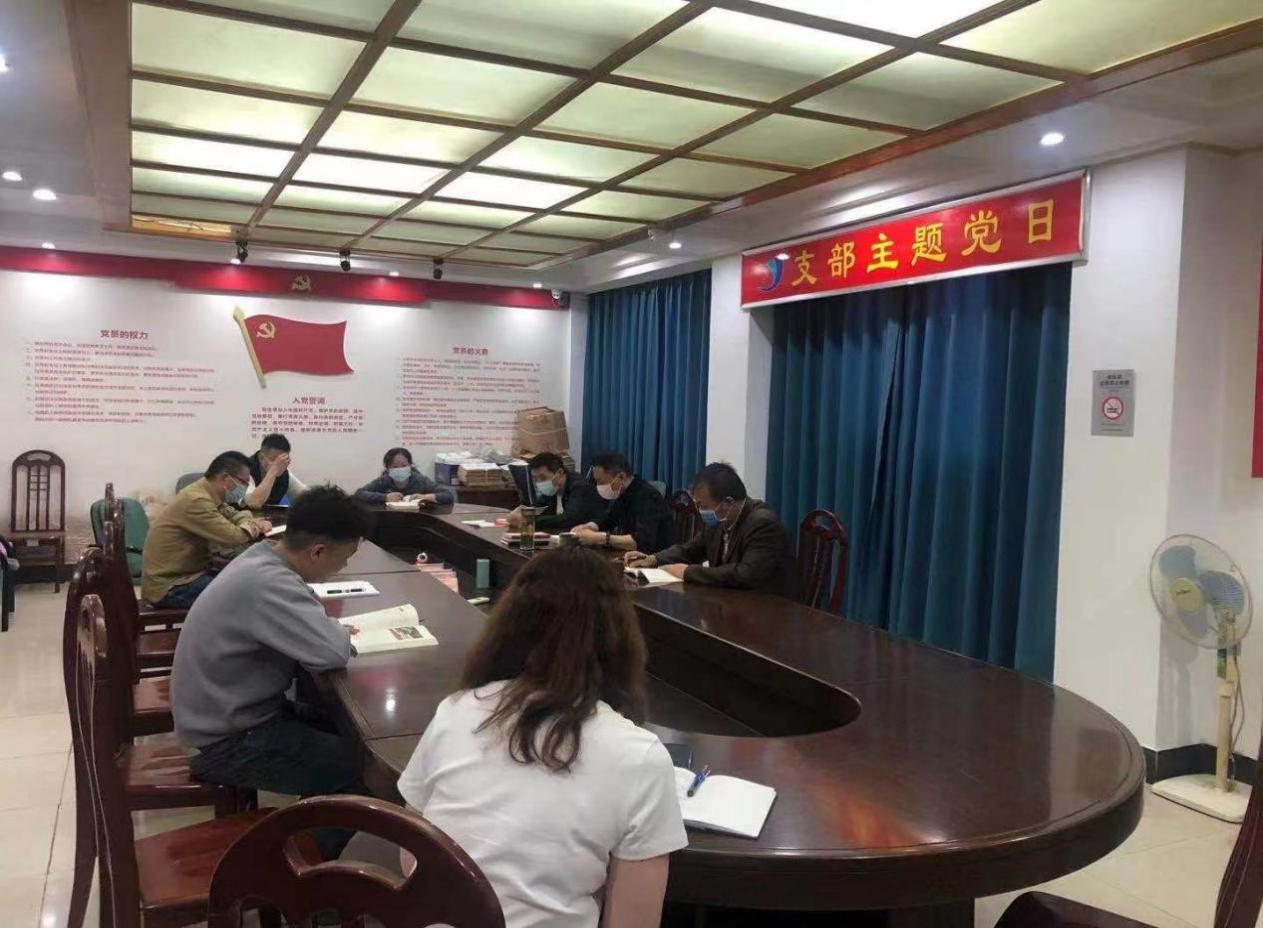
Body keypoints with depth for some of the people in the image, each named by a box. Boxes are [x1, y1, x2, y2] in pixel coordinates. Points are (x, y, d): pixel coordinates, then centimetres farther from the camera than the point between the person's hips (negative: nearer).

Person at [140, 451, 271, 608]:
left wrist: (256, 523, -6)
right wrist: (254, 527, -6)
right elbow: (233, 537, -28)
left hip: (187, 573, 9)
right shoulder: (197, 501, -23)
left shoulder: (209, 494, 6)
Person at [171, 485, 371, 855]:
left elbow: (305, 635, 11)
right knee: (357, 765, -9)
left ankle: (310, 839, 27)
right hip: (226, 740, -9)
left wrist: (327, 626, -10)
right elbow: (333, 652, -35)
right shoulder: (267, 583, -31)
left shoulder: (263, 559, -1)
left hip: (233, 711, 10)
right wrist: (339, 630, -13)